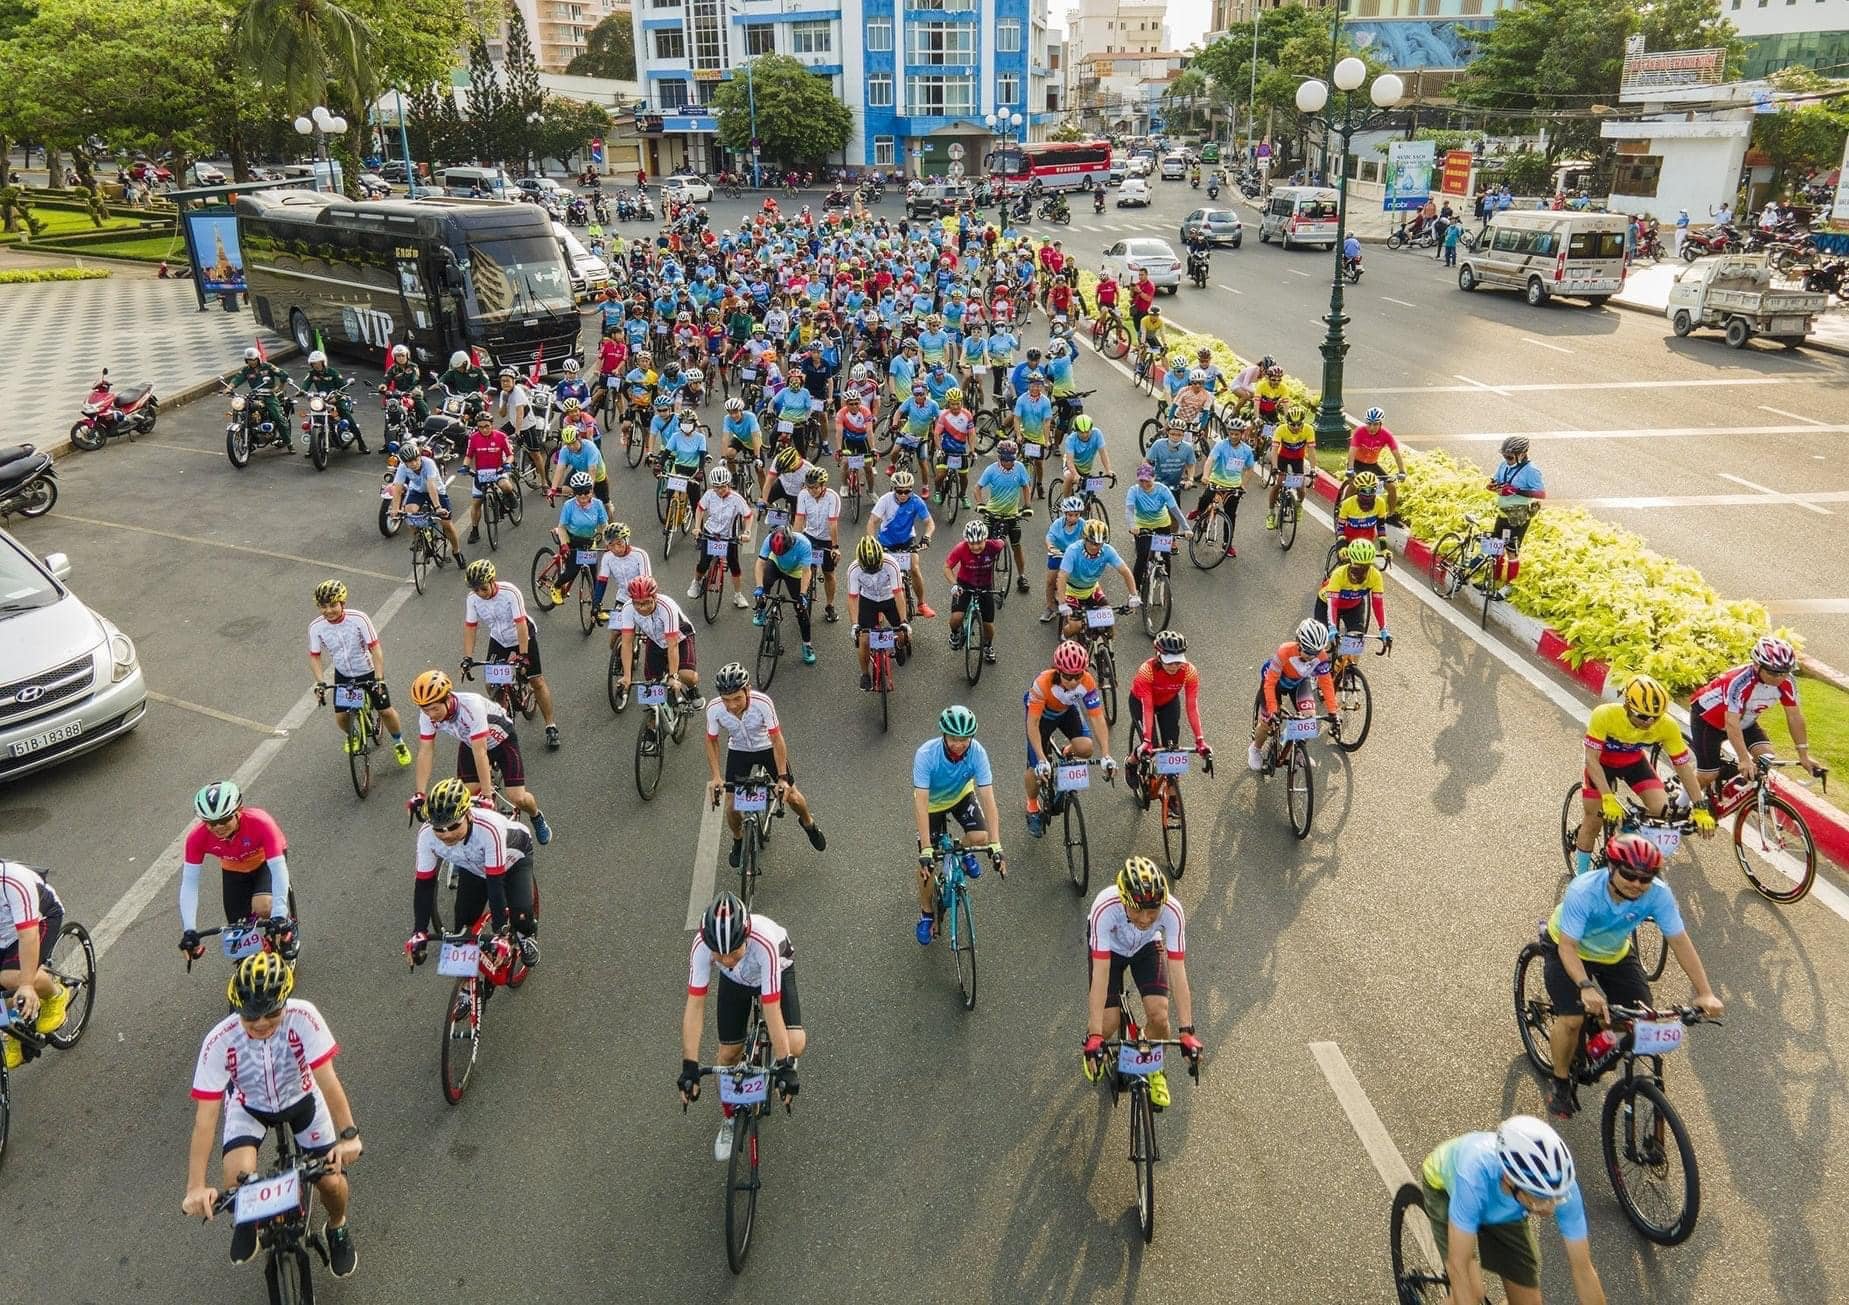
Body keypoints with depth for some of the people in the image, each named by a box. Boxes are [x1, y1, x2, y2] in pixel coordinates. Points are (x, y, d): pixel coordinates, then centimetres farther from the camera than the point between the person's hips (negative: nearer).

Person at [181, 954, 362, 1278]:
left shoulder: (303, 1017, -35)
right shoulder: (220, 1041, -32)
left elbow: (327, 1078, -37)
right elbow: (205, 1117, -29)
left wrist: (349, 1135, -48)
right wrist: (196, 1187, -35)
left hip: (300, 1099, 0)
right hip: (249, 1107, 0)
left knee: (331, 1180, -11)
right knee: (238, 1180, -24)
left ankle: (338, 1228, 25)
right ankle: (247, 1219, 14)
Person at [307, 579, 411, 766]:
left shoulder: (358, 619, -27)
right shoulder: (316, 627, -19)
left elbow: (375, 649, -24)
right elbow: (314, 656, -7)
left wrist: (379, 679, -30)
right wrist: (320, 682, -19)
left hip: (368, 672, -2)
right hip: (343, 675, 2)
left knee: (386, 711, -3)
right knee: (341, 717, -1)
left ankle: (399, 743, 25)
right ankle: (353, 735, 35)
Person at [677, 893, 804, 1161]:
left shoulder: (764, 942, -44)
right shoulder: (702, 945, -37)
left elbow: (772, 1009, -40)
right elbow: (694, 1006, -33)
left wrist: (785, 1066, -38)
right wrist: (689, 1066, -37)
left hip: (777, 971, -2)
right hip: (734, 981, 2)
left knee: (795, 1046, -21)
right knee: (729, 1053, 2)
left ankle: (779, 1057, 16)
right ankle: (730, 1119, 29)